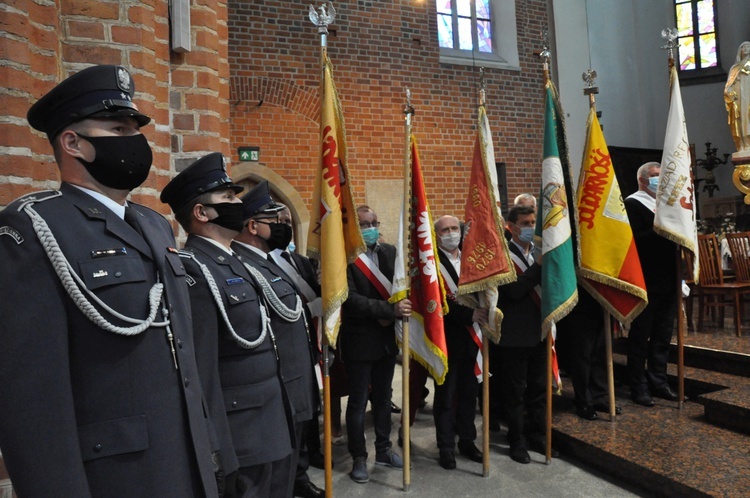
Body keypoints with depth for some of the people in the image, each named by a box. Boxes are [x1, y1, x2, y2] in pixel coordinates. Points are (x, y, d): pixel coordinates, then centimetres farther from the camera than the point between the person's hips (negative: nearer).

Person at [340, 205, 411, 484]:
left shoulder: (389, 252, 4)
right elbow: (351, 299, -23)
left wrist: (390, 315, -14)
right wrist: (391, 310, -27)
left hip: (387, 337, 6)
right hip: (359, 341, -5)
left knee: (383, 397, 18)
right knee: (358, 402, 8)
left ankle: (383, 450, 35)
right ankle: (359, 458, 24)